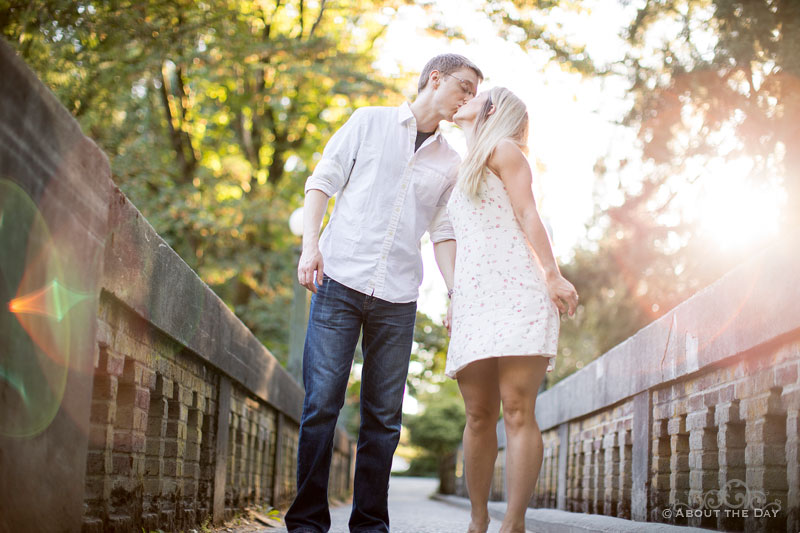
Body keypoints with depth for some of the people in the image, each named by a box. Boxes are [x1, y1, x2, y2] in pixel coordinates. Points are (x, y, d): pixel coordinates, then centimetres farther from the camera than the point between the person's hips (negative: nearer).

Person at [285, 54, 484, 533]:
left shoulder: (450, 164, 17)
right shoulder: (370, 122, 10)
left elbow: (444, 234, 16)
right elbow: (322, 182, 6)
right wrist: (310, 245, -7)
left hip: (399, 297, 3)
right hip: (341, 278, -3)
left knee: (384, 415, 2)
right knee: (322, 402, -7)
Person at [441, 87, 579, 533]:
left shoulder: (503, 150, 11)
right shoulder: (465, 173, 31)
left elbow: (527, 214, -2)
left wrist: (552, 274, -13)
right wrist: (453, 302, 20)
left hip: (517, 292, -7)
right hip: (474, 302, 7)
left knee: (518, 412, -14)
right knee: (479, 416, 0)